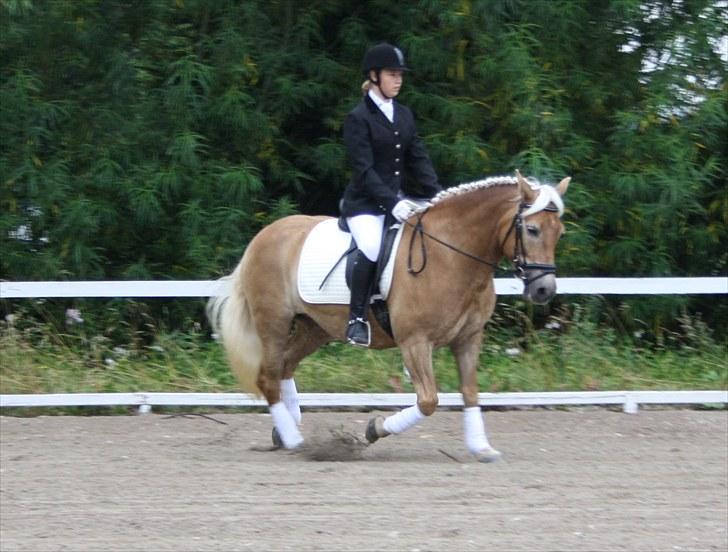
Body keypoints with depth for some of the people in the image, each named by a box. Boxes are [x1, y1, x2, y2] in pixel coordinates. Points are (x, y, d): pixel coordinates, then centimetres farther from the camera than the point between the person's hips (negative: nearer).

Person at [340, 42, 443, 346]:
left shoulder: (404, 115, 13)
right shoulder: (358, 118, -7)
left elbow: (419, 159, 11)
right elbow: (363, 170, -15)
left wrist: (438, 196, -4)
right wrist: (392, 203, -25)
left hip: (400, 199, 7)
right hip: (365, 203, -7)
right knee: (372, 247, -35)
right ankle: (357, 318, -24)